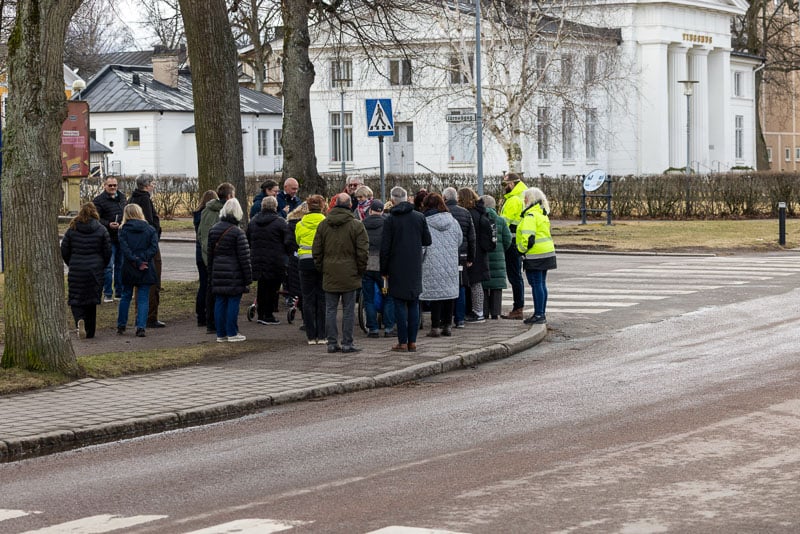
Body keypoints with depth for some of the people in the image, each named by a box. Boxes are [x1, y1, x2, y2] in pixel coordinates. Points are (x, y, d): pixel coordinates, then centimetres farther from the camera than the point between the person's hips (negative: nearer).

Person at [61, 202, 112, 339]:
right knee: (92, 300, 12)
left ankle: (80, 320, -24)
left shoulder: (71, 230, 0)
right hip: (95, 270, 1)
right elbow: (107, 252, 0)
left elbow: (64, 251, 4)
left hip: (76, 271, -1)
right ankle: (90, 332, 16)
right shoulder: (101, 230, -2)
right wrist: (102, 266, 16)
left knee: (76, 300, 5)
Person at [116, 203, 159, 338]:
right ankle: (140, 327, -7)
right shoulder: (150, 230, 2)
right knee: (143, 299, 3)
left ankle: (121, 326, 20)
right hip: (146, 271, -1)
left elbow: (125, 249, -11)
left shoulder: (123, 230, 0)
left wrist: (137, 262, -13)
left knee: (125, 297, 15)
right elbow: (154, 248, -8)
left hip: (128, 269, 1)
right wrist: (142, 260, -12)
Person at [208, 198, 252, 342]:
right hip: (234, 275, -6)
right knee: (233, 302, -1)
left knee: (219, 302, 8)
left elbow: (210, 253, 14)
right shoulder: (237, 232, -11)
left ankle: (221, 334, 10)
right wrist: (248, 278, -6)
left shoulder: (213, 230, 8)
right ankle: (232, 334, 2)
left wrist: (211, 273, 22)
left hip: (218, 273, 6)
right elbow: (244, 257, -11)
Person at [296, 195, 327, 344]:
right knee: (322, 299, 5)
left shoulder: (300, 225, 2)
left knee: (308, 300, 6)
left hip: (305, 262, 1)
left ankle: (311, 336, 4)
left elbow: (298, 241, 13)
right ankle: (321, 336, 3)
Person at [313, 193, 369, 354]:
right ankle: (347, 343, 3)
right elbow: (363, 251, -8)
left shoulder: (323, 225, 5)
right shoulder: (356, 225, -6)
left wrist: (321, 268, 15)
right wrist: (361, 271, 3)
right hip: (349, 274, -3)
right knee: (348, 310, 2)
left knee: (330, 310, 8)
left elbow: (316, 250, 7)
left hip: (330, 275, 3)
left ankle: (332, 343, 8)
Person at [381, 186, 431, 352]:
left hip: (397, 269, -3)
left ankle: (402, 343, -1)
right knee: (414, 304, 9)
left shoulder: (390, 220, -8)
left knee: (400, 305, 0)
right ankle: (412, 342, 8)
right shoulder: (420, 217, 1)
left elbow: (385, 247, -7)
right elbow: (427, 241, 6)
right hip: (415, 269, 3)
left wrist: (384, 270, 1)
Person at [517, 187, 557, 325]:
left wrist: (522, 249, -8)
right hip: (547, 253, 10)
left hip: (535, 256, -10)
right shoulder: (543, 214, 16)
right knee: (542, 284, 14)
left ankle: (539, 315, -6)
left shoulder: (531, 215, -15)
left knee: (536, 285, -6)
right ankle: (542, 314, 19)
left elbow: (528, 237, -23)